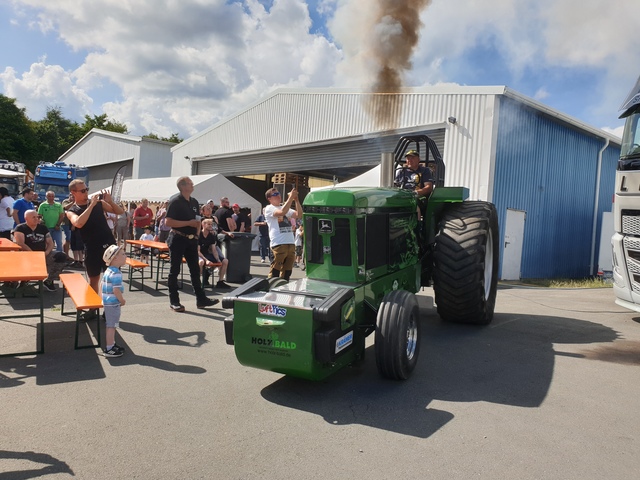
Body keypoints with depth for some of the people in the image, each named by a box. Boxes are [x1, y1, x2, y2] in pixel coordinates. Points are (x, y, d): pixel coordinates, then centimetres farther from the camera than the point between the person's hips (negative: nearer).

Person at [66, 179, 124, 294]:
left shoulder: (99, 203, 6)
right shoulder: (71, 211, -1)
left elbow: (119, 211, 8)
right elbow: (78, 223, -24)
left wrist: (110, 201, -11)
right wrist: (91, 205, -21)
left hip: (110, 245, 2)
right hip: (92, 249, -2)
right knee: (94, 280, 11)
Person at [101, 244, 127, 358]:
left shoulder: (107, 271, 8)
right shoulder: (116, 274, -22)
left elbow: (102, 286, 15)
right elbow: (116, 290, -26)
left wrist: (104, 298, 22)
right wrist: (122, 301, -12)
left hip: (107, 302, 10)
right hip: (113, 304, -10)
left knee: (111, 325, 20)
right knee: (112, 326, -1)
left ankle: (112, 344, 33)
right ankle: (109, 349, 7)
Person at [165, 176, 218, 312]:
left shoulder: (194, 202, 12)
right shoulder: (175, 201, -11)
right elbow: (168, 222, -18)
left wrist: (197, 233, 6)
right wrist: (188, 223, -19)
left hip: (191, 240, 7)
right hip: (178, 239, -7)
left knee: (195, 270, 9)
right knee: (175, 270, 2)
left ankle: (201, 299, 15)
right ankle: (174, 301, 9)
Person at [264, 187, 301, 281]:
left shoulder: (286, 209, 21)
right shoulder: (269, 208, -1)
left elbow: (299, 215, 10)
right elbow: (282, 212, -19)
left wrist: (296, 200, 1)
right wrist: (290, 197, -16)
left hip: (291, 243, 7)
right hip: (278, 244, -7)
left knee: (287, 271, 12)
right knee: (275, 271, -6)